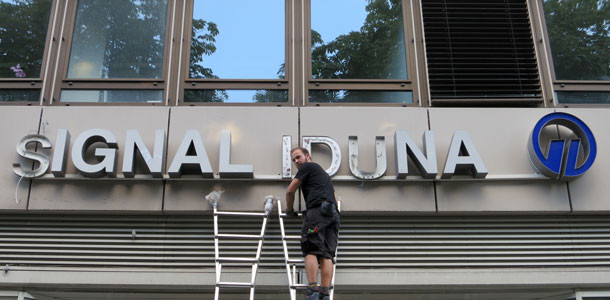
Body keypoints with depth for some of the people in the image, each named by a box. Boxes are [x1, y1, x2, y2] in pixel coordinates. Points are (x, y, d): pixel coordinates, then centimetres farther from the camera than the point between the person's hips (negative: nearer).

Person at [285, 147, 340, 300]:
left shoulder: (308, 166, 12)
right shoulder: (323, 172, 36)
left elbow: (290, 190, 11)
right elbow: (334, 198, 35)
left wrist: (290, 210, 24)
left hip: (317, 209, -7)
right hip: (333, 214, 7)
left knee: (311, 251, -13)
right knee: (326, 254, -3)